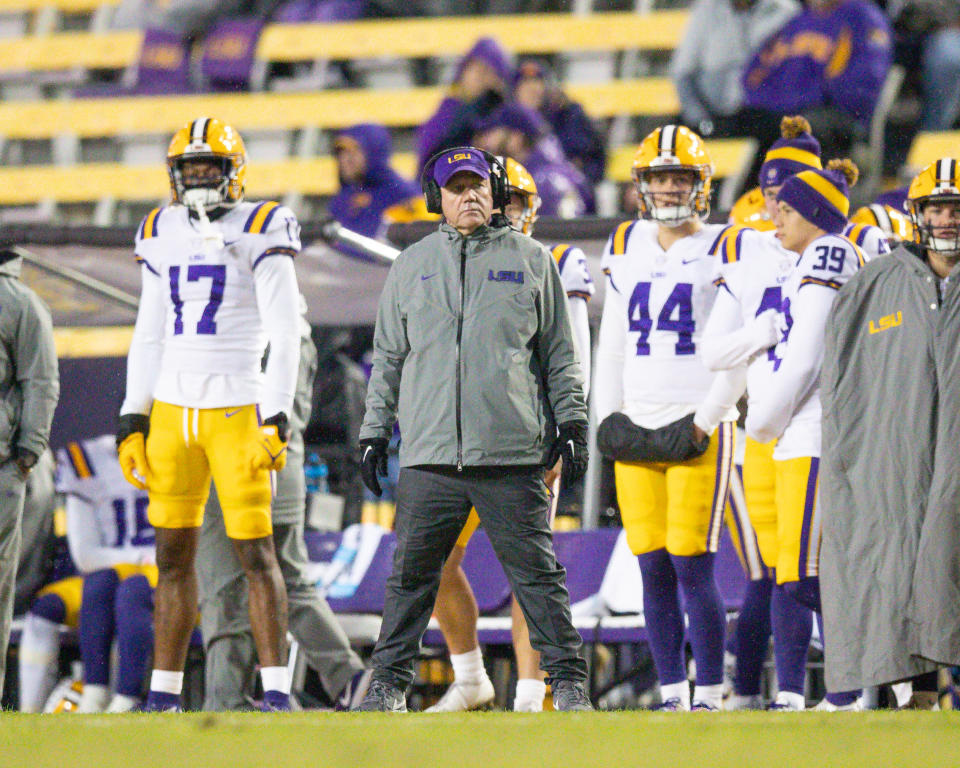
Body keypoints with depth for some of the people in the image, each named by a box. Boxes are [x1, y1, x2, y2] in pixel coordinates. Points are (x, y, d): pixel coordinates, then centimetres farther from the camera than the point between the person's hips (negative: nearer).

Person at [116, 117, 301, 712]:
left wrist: (276, 416, -17)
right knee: (174, 553, 6)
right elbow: (149, 338, 16)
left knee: (256, 551, -5)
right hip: (172, 410, 5)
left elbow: (285, 335, -9)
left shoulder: (260, 233, -5)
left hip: (237, 410, -5)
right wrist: (133, 420, 10)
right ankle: (165, 696, 10)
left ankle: (277, 692, -3)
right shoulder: (163, 236, 11)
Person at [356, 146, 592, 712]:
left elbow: (560, 353, 11)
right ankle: (390, 681, 10)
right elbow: (389, 358, 18)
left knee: (538, 574, -1)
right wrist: (375, 432, 13)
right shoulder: (412, 267, 14)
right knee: (412, 574, 2)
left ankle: (568, 680, 5)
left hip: (512, 452, -2)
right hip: (430, 453, 2)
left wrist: (571, 422, 4)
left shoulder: (531, 261, 9)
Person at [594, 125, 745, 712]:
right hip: (636, 430, 5)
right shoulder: (626, 248, 13)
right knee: (653, 569, 3)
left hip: (700, 432, -5)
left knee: (692, 565, -9)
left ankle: (710, 697, -4)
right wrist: (609, 418, 8)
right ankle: (672, 694, 9)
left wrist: (702, 423, -10)